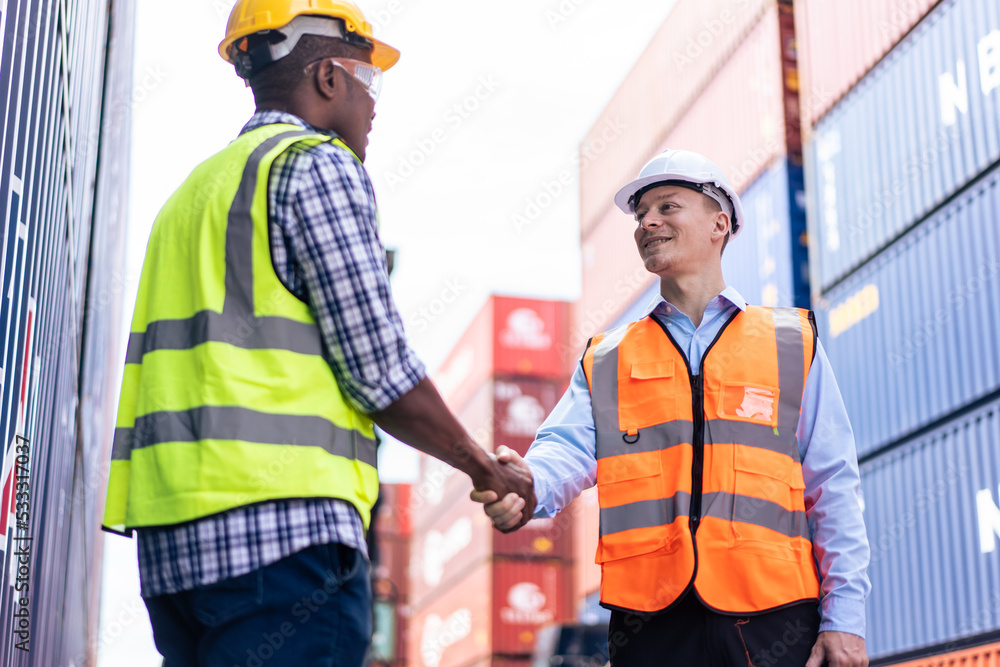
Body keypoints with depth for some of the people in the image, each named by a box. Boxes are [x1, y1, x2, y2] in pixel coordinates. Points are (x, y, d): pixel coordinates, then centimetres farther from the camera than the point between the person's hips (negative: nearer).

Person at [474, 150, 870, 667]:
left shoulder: (792, 344, 13)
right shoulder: (606, 360, 17)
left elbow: (833, 487, 8)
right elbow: (570, 446, -1)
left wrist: (844, 615, -1)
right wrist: (529, 484, -25)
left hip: (771, 618, -1)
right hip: (650, 621, 1)